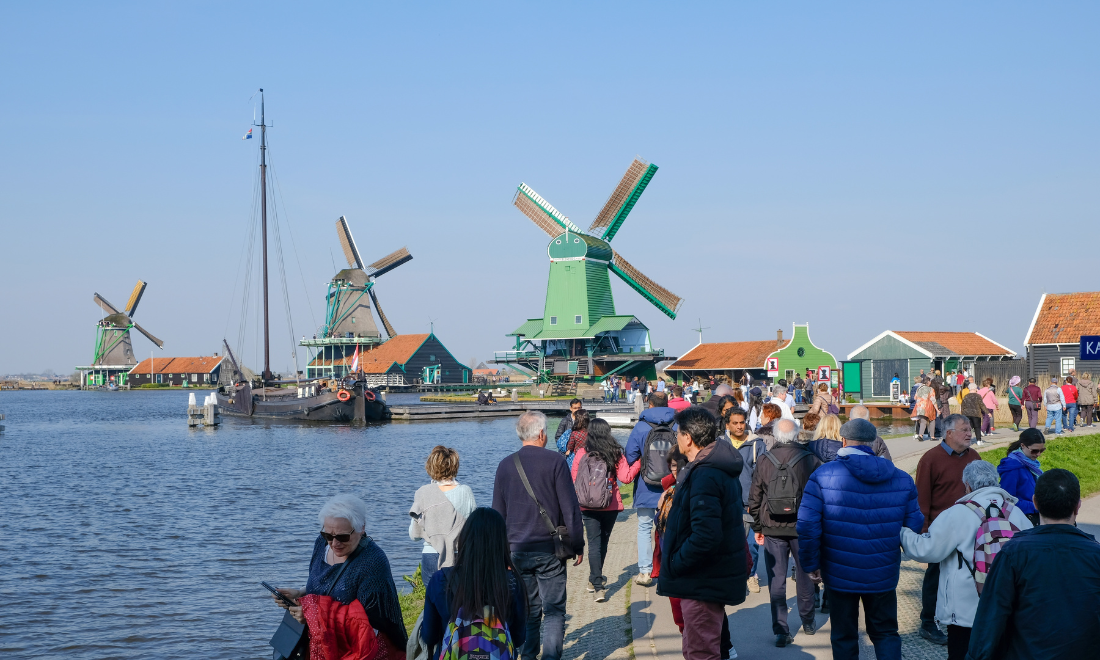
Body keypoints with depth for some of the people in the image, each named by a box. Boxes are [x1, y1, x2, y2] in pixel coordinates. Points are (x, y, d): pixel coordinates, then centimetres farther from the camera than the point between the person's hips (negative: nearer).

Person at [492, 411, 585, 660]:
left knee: (528, 610, 14)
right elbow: (570, 508, -8)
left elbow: (498, 513, 10)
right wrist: (577, 545, 1)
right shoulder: (554, 461, -8)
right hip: (549, 550, -3)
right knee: (553, 609, 1)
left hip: (517, 550, 4)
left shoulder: (505, 465, 3)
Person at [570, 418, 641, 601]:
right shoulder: (615, 453, -5)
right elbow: (626, 477, -7)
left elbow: (574, 479, -2)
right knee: (603, 542, 18)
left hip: (588, 505, -1)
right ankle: (595, 580, 32)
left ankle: (597, 586, -10)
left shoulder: (582, 453, -6)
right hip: (610, 505, 1)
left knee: (594, 543, 0)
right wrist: (638, 462, 5)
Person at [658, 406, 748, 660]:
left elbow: (705, 537, -32)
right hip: (714, 579, 10)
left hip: (703, 582, -10)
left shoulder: (705, 477, -24)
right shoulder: (723, 471, 9)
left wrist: (673, 565, -19)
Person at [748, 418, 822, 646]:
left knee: (776, 580, 4)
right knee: (805, 576, 16)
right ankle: (808, 622, 30)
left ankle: (780, 631, 1)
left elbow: (754, 499, 3)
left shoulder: (764, 462, -1)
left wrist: (757, 528, 13)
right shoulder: (811, 461, -6)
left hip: (773, 529, 0)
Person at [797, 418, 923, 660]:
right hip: (884, 575, 2)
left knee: (844, 637, 14)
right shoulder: (902, 479, -2)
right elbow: (914, 525, 0)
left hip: (840, 574, -2)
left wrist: (811, 564, -4)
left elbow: (807, 525, -15)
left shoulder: (823, 475, -11)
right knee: (886, 633, 16)